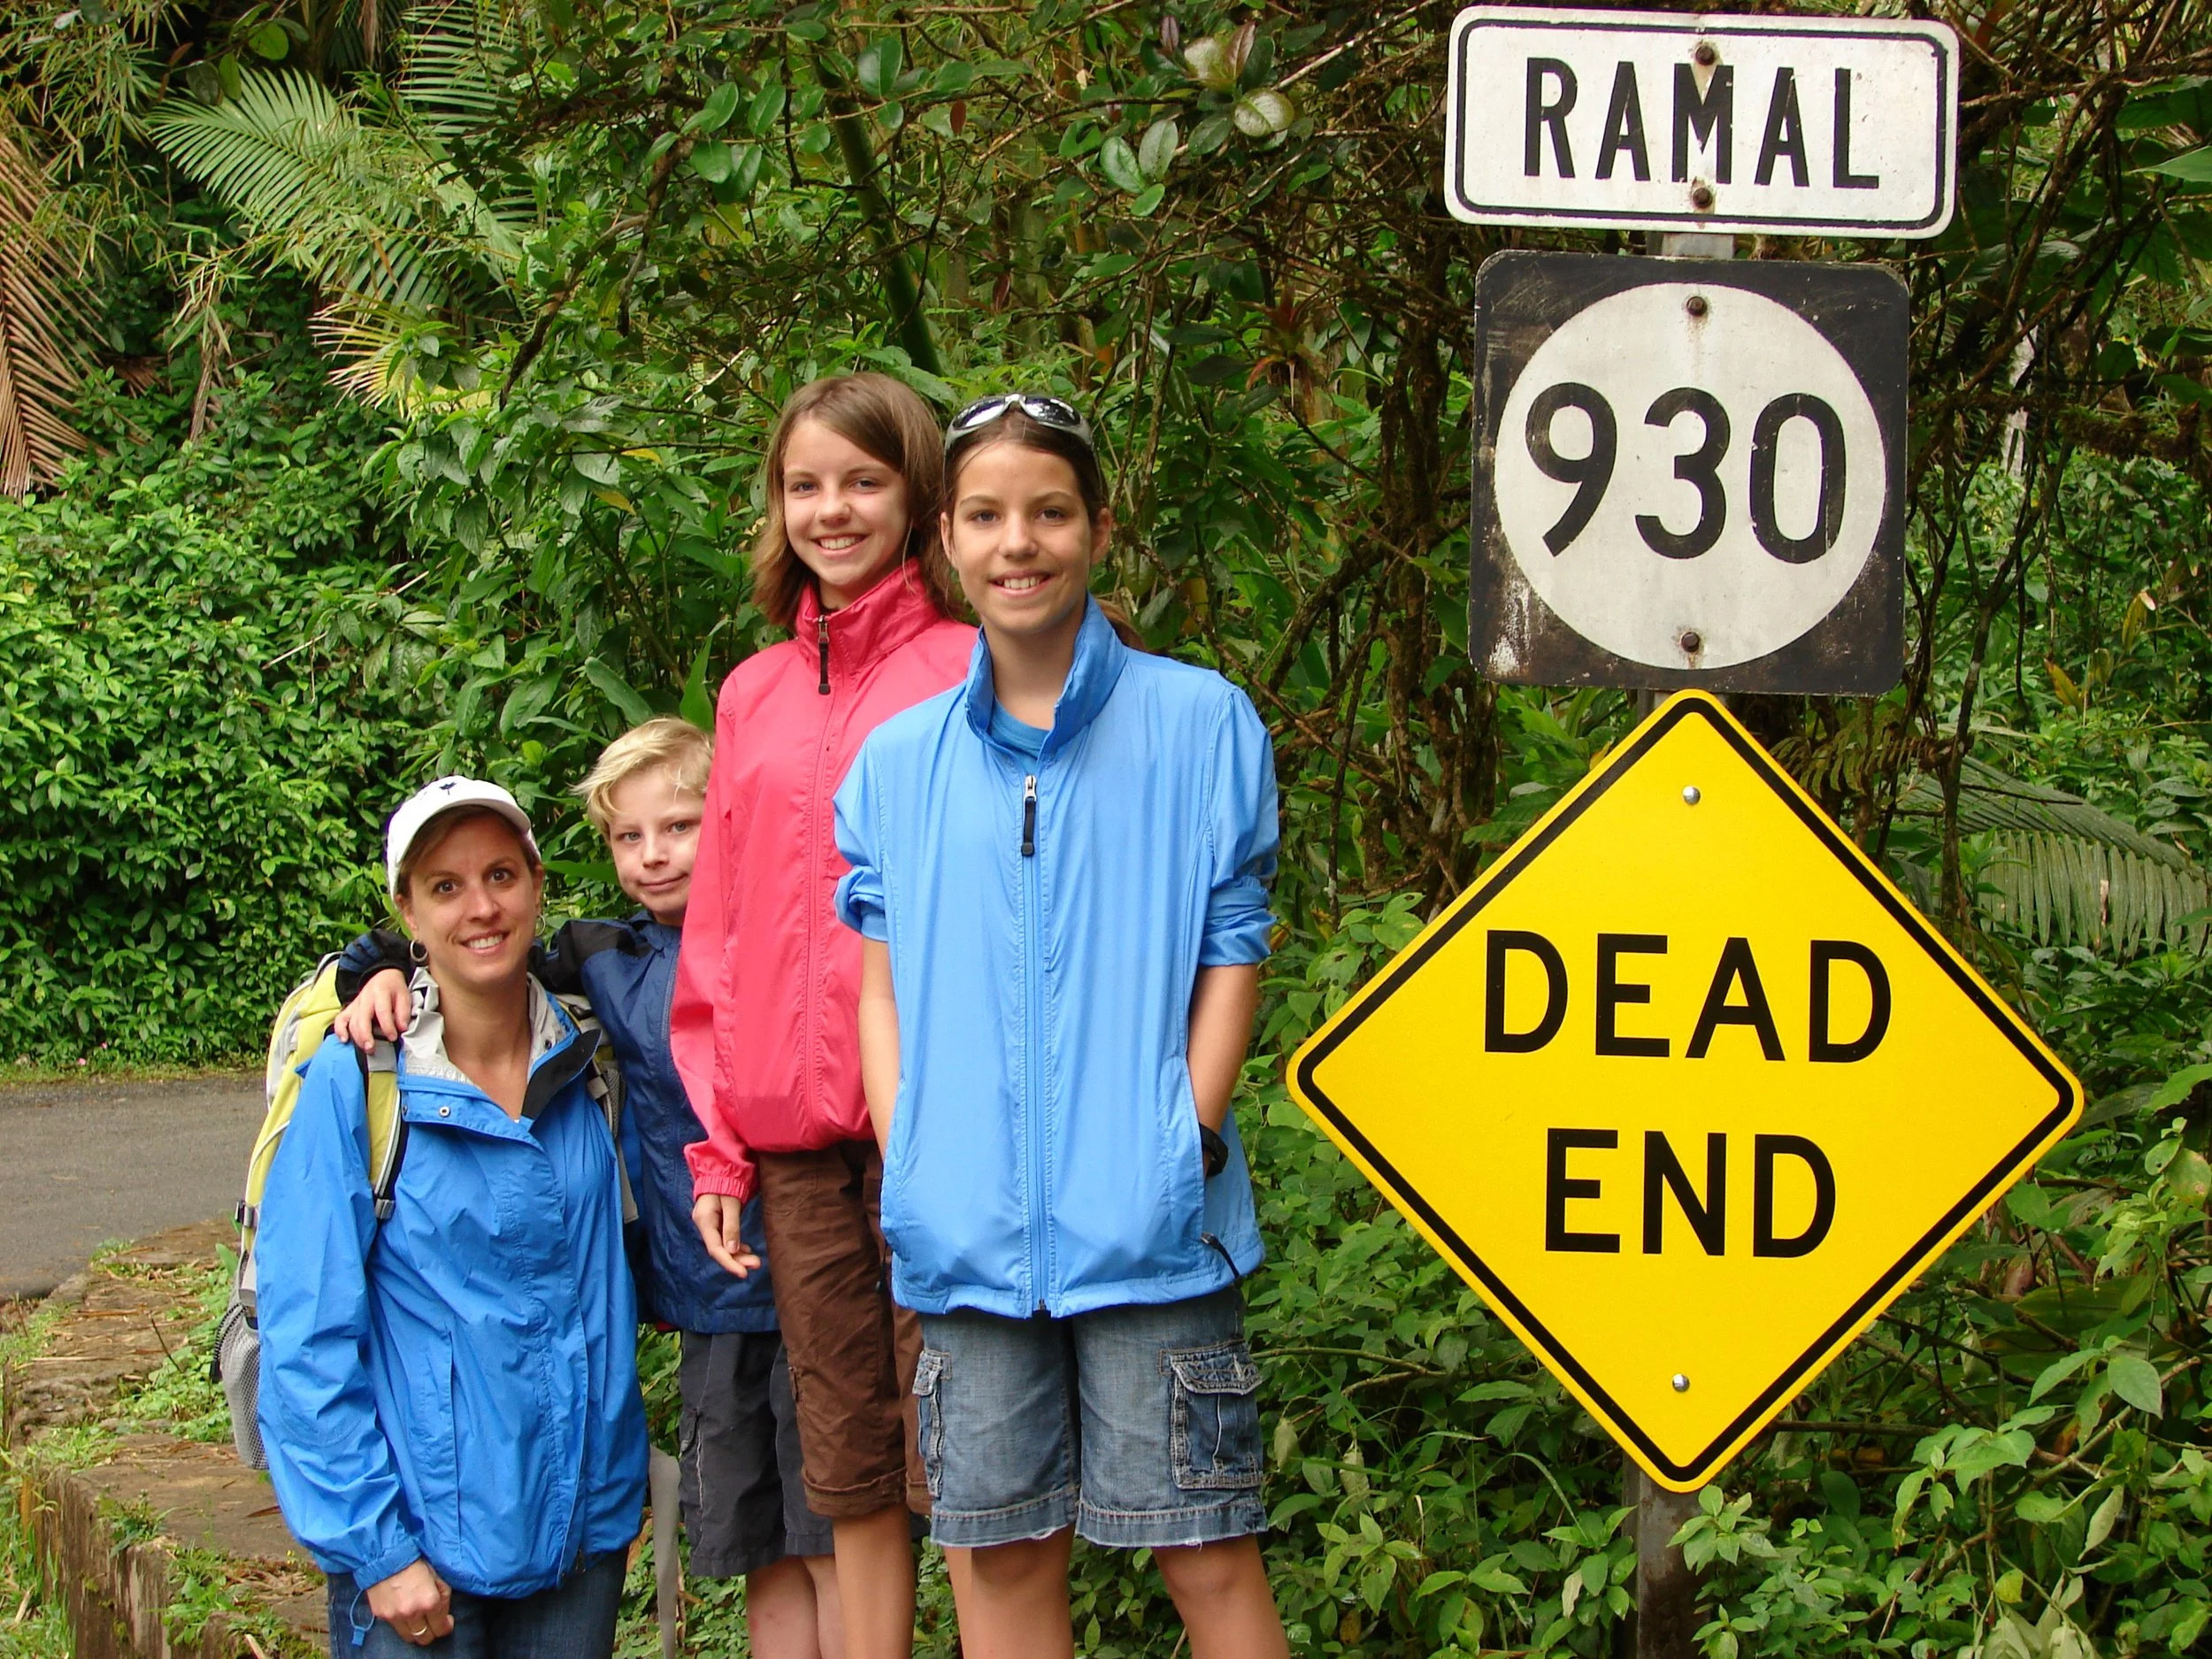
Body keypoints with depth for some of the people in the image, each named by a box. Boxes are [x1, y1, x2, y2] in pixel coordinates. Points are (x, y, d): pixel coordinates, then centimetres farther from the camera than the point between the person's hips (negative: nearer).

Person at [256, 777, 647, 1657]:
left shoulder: (586, 1063, 3)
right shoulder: (355, 1082, -11)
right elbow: (307, 1340, -10)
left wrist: (621, 1490, 11)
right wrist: (373, 1549, -12)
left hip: (581, 1528, 4)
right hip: (422, 1540, -4)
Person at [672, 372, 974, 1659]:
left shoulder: (967, 672, 0)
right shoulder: (756, 696, 15)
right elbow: (718, 936, 17)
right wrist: (718, 1149, 10)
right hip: (794, 1137, 5)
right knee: (850, 1474, 10)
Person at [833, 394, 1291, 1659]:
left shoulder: (1202, 725, 2)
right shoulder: (898, 762, 11)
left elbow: (1231, 956, 3)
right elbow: (884, 985, 12)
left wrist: (1185, 1146, -7)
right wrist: (907, 1169, 1)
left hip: (1148, 1228, -3)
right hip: (968, 1235, 3)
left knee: (1206, 1553, -2)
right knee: (1005, 1552, 8)